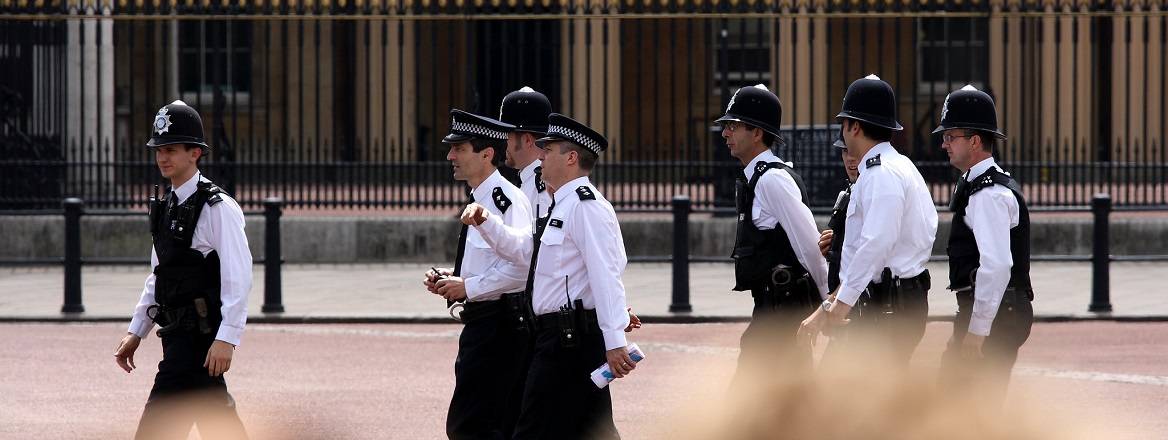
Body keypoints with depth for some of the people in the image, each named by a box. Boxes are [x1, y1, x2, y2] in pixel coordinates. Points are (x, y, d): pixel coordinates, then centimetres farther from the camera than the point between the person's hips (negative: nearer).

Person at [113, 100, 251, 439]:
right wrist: (136, 332, 19)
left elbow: (238, 278, -17)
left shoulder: (218, 208, -12)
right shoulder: (167, 207, 15)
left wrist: (226, 338, -24)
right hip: (177, 334, 9)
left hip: (200, 334, -9)